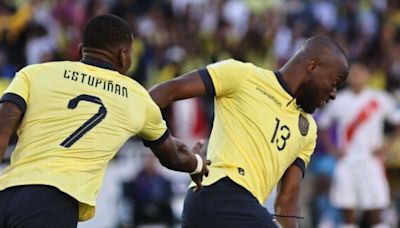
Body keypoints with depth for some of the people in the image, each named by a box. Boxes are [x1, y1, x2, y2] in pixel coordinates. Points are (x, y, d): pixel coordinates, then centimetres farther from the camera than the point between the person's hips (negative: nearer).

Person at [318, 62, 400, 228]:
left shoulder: (379, 100, 0)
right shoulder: (339, 101, 6)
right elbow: (322, 125, 16)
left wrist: (387, 145, -3)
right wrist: (332, 149, 4)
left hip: (370, 162, -2)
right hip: (345, 163, 2)